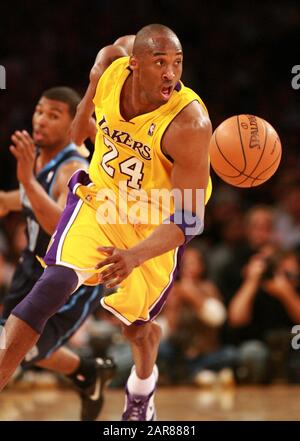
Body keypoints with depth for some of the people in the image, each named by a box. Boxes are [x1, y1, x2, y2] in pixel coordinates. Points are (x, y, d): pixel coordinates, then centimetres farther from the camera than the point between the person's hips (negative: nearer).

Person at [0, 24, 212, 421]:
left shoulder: (189, 123, -33)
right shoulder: (110, 66, -20)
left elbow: (189, 218, -32)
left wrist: (135, 256, -47)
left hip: (157, 227, -2)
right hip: (100, 198, 2)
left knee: (136, 325, 14)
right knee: (54, 283, -22)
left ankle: (142, 387, 48)